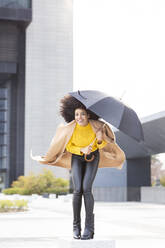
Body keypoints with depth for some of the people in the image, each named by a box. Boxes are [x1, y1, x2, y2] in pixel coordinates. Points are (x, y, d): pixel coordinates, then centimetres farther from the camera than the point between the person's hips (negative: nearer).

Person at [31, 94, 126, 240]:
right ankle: (76, 226, 1)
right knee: (77, 190, -15)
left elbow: (102, 144, -13)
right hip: (76, 157, 1)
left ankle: (90, 227, -11)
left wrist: (100, 140, -36)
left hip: (93, 157, -1)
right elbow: (69, 146, -13)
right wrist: (82, 150, -30)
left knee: (86, 189, -18)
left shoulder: (96, 125, -26)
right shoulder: (70, 128, -26)